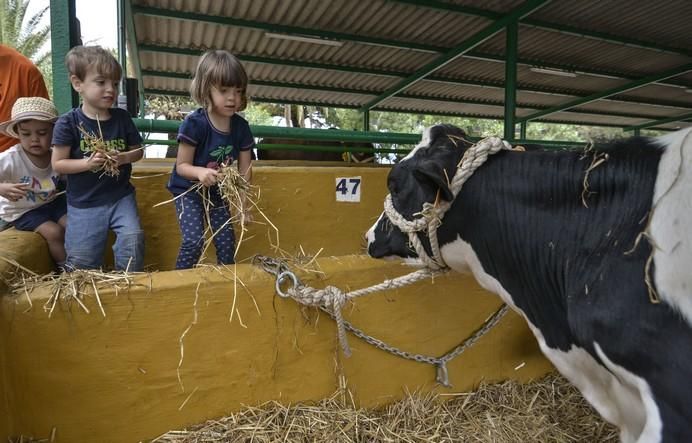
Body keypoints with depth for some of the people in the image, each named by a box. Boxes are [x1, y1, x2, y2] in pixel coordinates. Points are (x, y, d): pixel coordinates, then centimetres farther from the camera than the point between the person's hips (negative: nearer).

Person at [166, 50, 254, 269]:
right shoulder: (194, 123, -24)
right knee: (193, 241, -16)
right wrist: (200, 172, -42)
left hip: (218, 192, 5)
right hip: (188, 190, -4)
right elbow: (182, 165, -20)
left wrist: (243, 203, -8)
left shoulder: (241, 127, -10)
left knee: (226, 241, 7)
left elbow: (245, 169, -4)